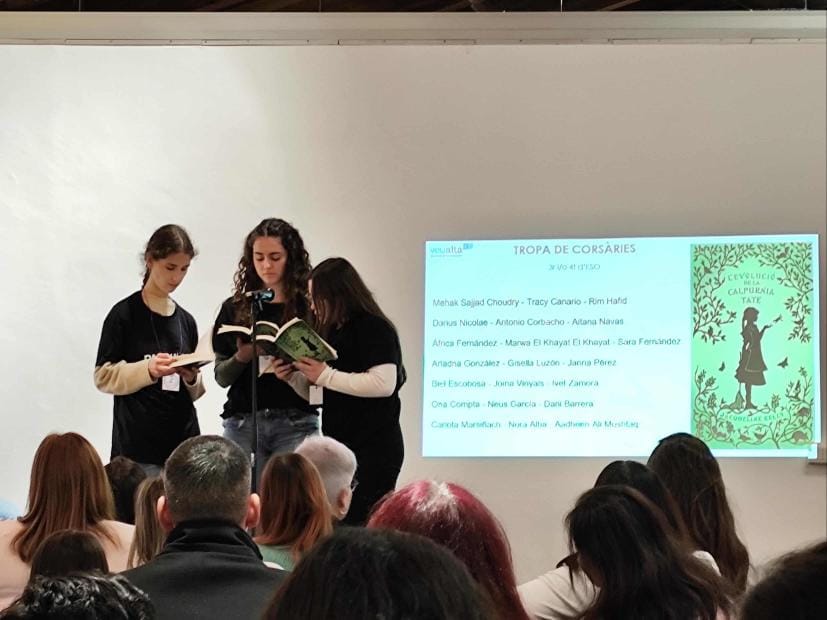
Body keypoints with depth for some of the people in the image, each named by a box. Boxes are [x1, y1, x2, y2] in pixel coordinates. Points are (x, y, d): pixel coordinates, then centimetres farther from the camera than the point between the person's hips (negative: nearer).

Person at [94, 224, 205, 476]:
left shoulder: (186, 320, 14)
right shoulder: (125, 314, -1)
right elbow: (103, 377, -4)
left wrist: (192, 378, -2)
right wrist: (148, 370, -18)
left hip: (183, 440, 5)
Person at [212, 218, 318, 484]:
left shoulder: (310, 307, 4)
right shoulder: (234, 308, 11)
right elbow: (221, 377, 10)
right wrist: (242, 357, -10)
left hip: (296, 423, -2)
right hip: (243, 422, 2)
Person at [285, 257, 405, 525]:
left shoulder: (374, 329, -8)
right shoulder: (333, 332, 15)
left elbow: (384, 383, -22)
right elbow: (316, 393, 25)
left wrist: (325, 375, -17)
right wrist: (294, 377, 4)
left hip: (373, 450, -8)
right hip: (341, 447, 8)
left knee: (360, 525, -15)